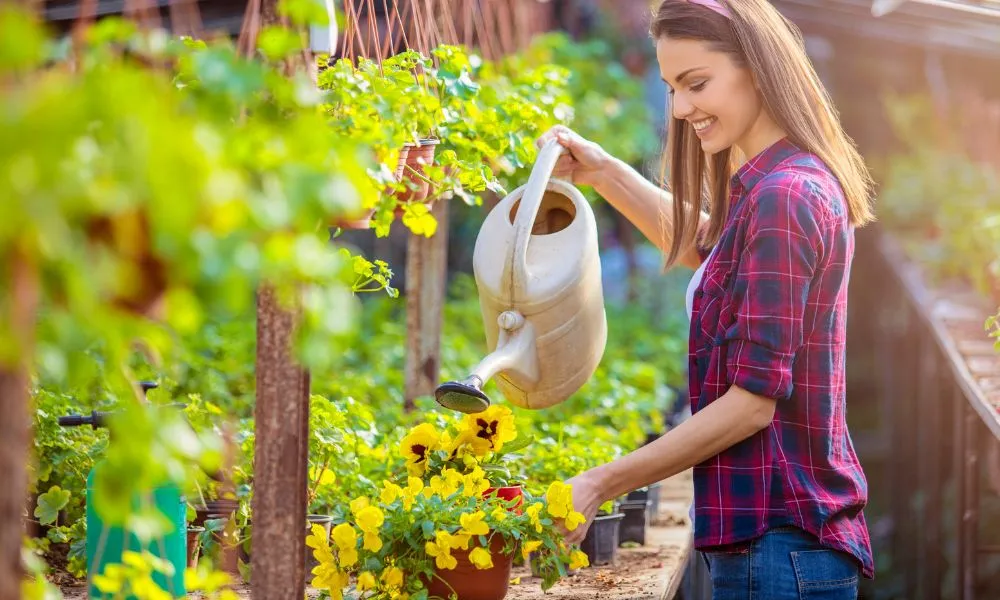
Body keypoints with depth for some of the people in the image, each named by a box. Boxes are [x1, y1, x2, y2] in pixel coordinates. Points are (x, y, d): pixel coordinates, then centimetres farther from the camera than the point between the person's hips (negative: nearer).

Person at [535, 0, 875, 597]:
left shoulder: (782, 196, -18)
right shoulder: (806, 180, 12)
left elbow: (753, 400, -21)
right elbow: (703, 244, 34)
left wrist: (600, 483, -19)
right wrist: (605, 174, 20)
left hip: (777, 544, -10)